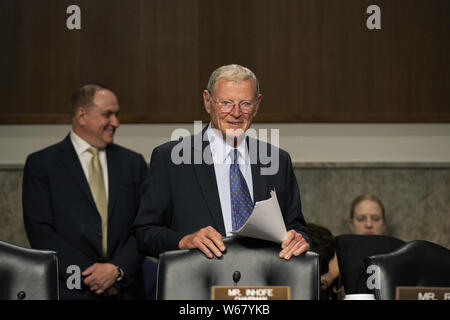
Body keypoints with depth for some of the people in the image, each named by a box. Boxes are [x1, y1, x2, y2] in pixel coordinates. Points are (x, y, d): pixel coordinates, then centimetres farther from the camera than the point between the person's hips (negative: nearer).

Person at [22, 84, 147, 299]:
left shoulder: (133, 163, 9)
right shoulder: (41, 164, 0)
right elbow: (40, 231, -7)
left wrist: (117, 270, -13)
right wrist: (87, 274, -14)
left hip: (125, 290, 3)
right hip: (70, 290, -3)